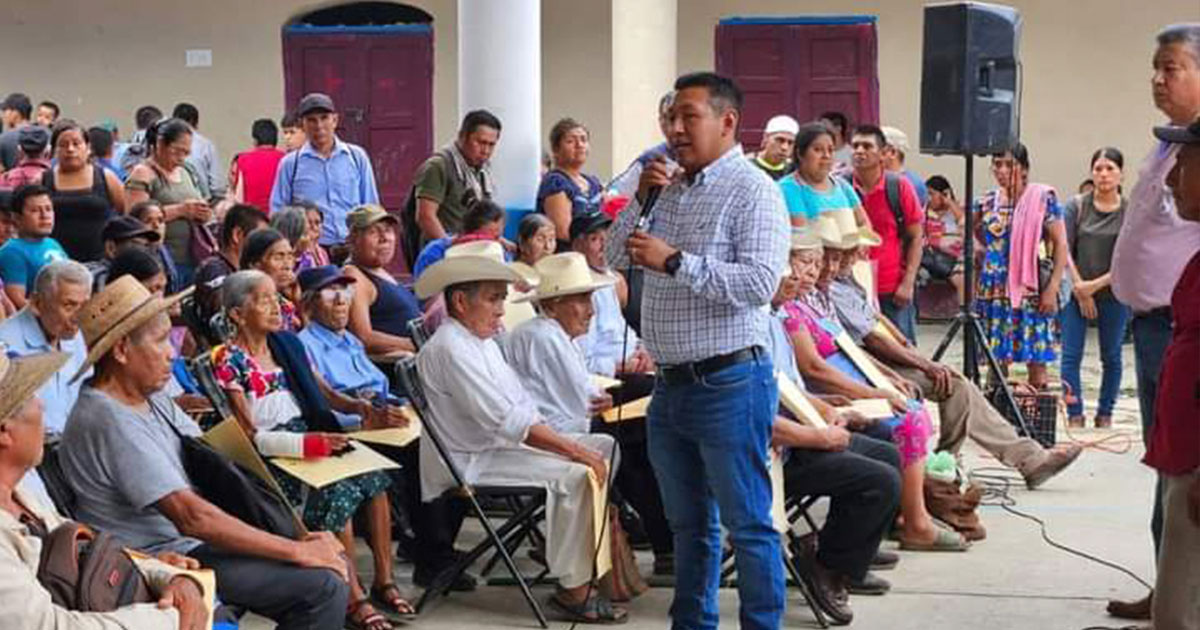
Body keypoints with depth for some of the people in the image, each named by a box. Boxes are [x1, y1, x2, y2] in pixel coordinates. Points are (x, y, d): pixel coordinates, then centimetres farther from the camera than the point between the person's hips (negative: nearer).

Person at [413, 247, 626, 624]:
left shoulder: (483, 342, 17)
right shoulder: (449, 349, -17)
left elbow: (523, 407, 16)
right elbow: (505, 420, -23)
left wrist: (574, 447, 3)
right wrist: (574, 449, -22)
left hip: (504, 446, 10)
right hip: (474, 463, -10)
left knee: (603, 447, 3)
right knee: (574, 476, -26)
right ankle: (573, 591, -16)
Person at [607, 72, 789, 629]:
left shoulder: (752, 190, -10)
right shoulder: (671, 189, 14)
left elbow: (759, 282, -21)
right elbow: (615, 259, 17)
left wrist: (674, 261, -21)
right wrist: (640, 199, 2)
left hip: (729, 384, -8)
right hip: (670, 384, 8)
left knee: (748, 524, 0)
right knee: (689, 525, 17)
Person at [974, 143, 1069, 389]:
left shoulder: (1043, 198, -1)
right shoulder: (986, 203, 9)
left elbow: (1060, 244, -3)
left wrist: (1052, 288, -11)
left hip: (1031, 292, -3)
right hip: (993, 291, 3)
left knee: (1036, 363, -2)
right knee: (995, 361, 4)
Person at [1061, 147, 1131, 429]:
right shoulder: (1076, 206, 1)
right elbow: (1064, 250, -1)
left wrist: (1096, 285, -11)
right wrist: (1079, 288, -8)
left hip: (1114, 293, 0)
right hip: (1076, 292, 1)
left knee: (1111, 356, 7)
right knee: (1071, 355, -4)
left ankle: (1105, 414, 18)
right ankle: (1074, 414, 1)